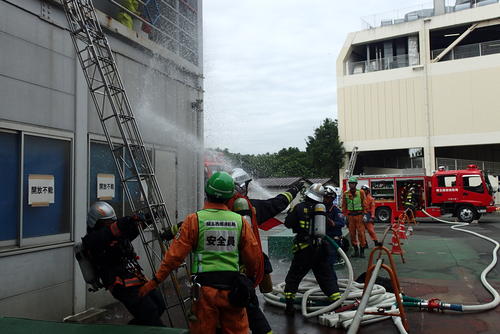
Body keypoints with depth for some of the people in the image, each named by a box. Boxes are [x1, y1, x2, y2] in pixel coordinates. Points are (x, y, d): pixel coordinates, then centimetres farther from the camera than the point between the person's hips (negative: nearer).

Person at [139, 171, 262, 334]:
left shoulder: (194, 220, -6)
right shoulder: (240, 221, 2)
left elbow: (175, 255, -7)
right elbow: (254, 257, 5)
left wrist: (155, 281, 3)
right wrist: (252, 283, 23)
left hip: (205, 289, -2)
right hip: (232, 289, 2)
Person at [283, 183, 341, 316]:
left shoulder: (299, 207, -8)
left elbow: (288, 223, -3)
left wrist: (291, 213, 14)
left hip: (304, 249, -3)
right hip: (321, 249, 3)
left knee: (293, 276, 11)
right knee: (327, 276, 14)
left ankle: (289, 305, 10)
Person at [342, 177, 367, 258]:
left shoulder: (361, 192, 1)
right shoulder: (346, 193, 7)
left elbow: (364, 204, 2)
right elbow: (344, 206, 11)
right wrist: (345, 216, 6)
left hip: (359, 215, -2)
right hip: (350, 215, 3)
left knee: (361, 233, -4)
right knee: (352, 233, 5)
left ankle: (362, 250, 4)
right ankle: (356, 250, 16)